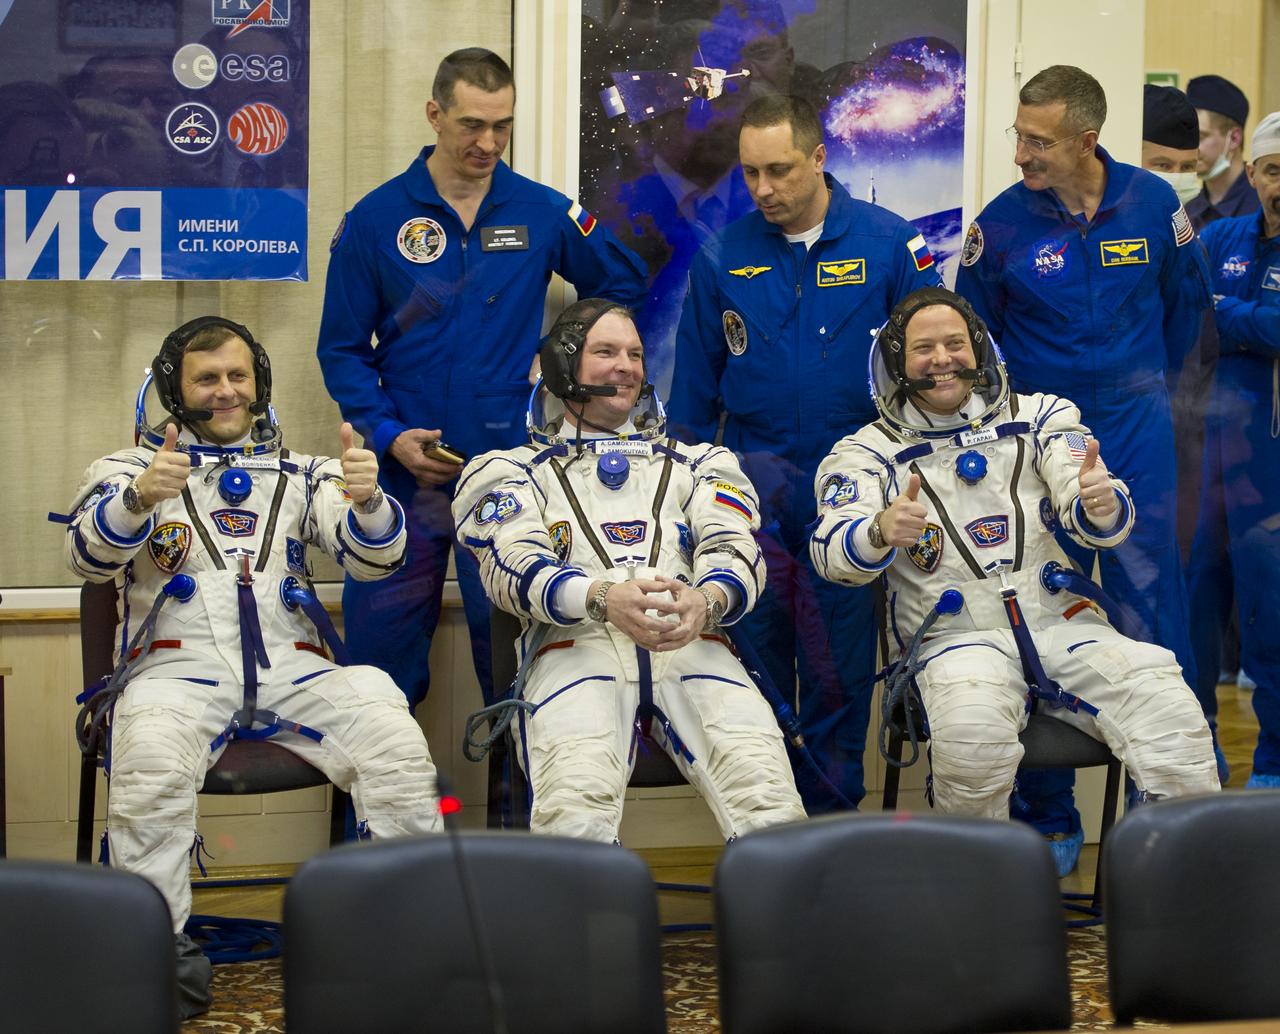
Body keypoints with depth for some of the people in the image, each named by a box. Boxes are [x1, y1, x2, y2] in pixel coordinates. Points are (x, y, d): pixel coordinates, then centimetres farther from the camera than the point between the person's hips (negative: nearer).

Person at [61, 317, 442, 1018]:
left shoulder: (302, 475, 23)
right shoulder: (129, 470, 17)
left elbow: (372, 558, 8)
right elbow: (89, 554, -2)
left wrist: (366, 499, -17)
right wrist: (141, 497, -25)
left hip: (294, 669, 2)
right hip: (179, 666, -2)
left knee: (399, 750, -26)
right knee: (150, 764, -36)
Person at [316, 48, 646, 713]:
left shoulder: (544, 213, 3)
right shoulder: (375, 219, 0)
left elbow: (622, 285, 18)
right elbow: (342, 349, 3)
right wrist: (387, 434, -10)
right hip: (405, 469, 0)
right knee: (381, 648, 1)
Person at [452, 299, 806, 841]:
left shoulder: (697, 463, 29)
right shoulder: (513, 471, 22)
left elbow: (734, 551, 12)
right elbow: (514, 567, 4)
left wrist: (707, 602, -15)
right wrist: (601, 598, -18)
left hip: (691, 647, 2)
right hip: (575, 647, -2)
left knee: (768, 795, -29)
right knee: (575, 805, -35)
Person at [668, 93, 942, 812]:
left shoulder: (889, 245, -3)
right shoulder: (723, 257, 4)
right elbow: (695, 389, 11)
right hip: (753, 489, 2)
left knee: (840, 662, 4)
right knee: (757, 652, 6)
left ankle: (832, 810, 15)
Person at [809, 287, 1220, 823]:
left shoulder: (1038, 417, 15)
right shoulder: (868, 452, 10)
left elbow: (1089, 520, 1)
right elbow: (832, 552, -8)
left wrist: (1101, 507, -26)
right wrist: (882, 532, -32)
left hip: (1060, 621, 2)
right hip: (955, 636, -2)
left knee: (1167, 707, -25)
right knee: (972, 731, -36)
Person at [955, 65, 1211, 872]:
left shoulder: (1153, 203, -4)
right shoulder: (1002, 225, -8)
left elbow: (1187, 300, 14)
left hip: (1135, 428, 1)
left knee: (1153, 610, -2)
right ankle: (1049, 820, 14)